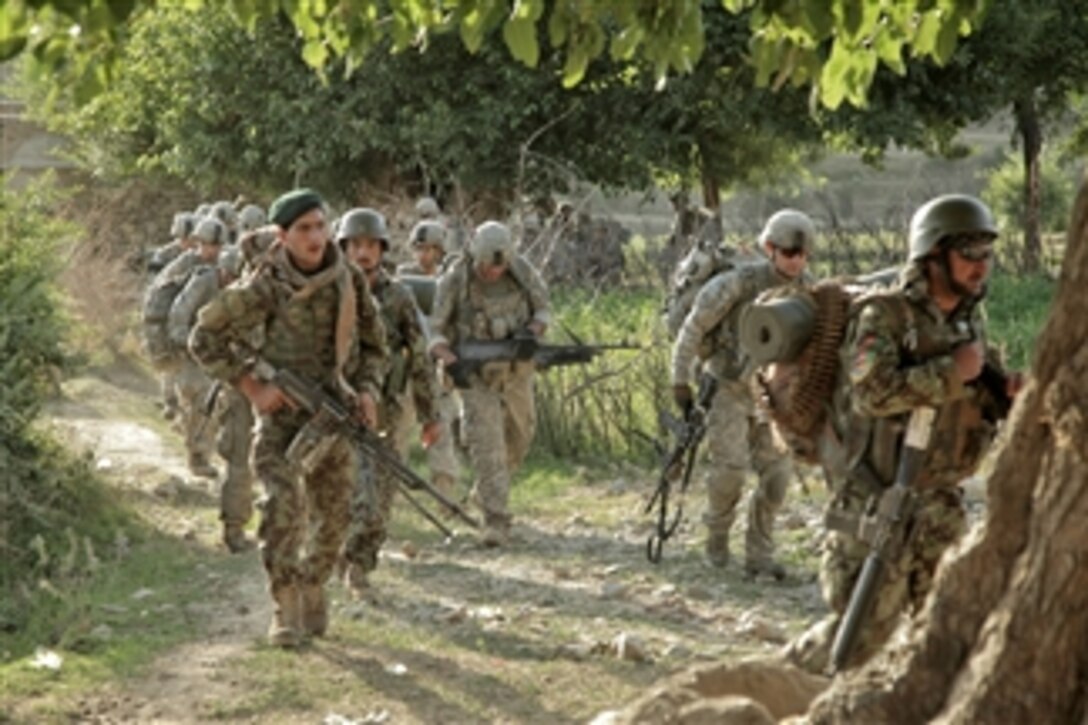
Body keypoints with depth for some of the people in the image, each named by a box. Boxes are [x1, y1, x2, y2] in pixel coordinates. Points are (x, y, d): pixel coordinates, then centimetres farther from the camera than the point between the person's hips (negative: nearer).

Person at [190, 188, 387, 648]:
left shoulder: (350, 282, -3)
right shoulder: (263, 288, -15)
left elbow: (373, 345, 12)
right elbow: (204, 339, -8)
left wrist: (367, 390, -4)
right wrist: (253, 387, -13)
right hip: (281, 411, -4)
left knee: (334, 512, 9)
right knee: (283, 501, -19)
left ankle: (313, 591, 32)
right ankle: (286, 609, -12)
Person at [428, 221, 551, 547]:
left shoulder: (523, 272, -12)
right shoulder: (454, 282, -19)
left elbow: (543, 309, 3)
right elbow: (434, 331, -12)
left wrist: (533, 331, -18)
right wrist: (446, 355, -32)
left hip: (516, 370, 4)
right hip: (476, 373, -4)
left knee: (518, 437, 18)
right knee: (486, 443, -14)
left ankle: (484, 492, 43)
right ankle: (496, 520, -13)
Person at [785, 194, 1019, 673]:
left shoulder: (969, 322, 10)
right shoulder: (883, 315, -13)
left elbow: (978, 398, 18)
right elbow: (874, 391, -29)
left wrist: (1008, 393, -4)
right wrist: (951, 372, -25)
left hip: (939, 506, 7)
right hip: (879, 502, -7)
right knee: (862, 626, -3)